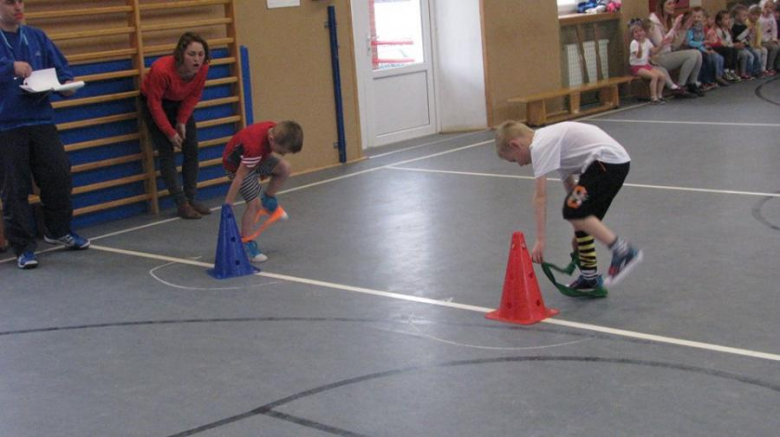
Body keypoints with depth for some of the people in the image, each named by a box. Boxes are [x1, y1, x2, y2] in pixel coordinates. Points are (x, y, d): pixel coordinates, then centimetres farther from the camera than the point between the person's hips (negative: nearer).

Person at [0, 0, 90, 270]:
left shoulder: (37, 37, 11)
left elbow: (59, 68, 11)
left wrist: (66, 83, -9)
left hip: (42, 120, 3)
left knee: (59, 176, 3)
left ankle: (58, 231, 26)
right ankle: (23, 246, 11)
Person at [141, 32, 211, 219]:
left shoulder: (202, 69, -23)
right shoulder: (161, 70, -37)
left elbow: (194, 95, -5)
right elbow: (154, 103, -25)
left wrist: (182, 121, -12)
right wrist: (170, 132, -20)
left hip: (179, 104, 5)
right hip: (155, 105, -5)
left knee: (191, 150, -1)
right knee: (167, 153, -11)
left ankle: (191, 199, 8)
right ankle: (182, 204, -9)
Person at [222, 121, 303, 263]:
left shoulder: (275, 130, -20)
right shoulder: (254, 146, -42)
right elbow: (240, 176, -34)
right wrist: (228, 204, -28)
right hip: (237, 165, -7)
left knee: (285, 168, -7)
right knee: (254, 204, -10)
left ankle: (268, 199, 15)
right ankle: (246, 243, 2)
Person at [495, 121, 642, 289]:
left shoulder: (540, 146, -9)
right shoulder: (552, 143, 21)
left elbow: (540, 196, -13)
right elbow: (570, 184, 26)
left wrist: (541, 239, -13)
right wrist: (579, 230, 30)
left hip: (607, 160, -10)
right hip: (617, 161, 10)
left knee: (573, 211, -14)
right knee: (580, 215, 13)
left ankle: (623, 251, -13)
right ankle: (589, 277, 21)